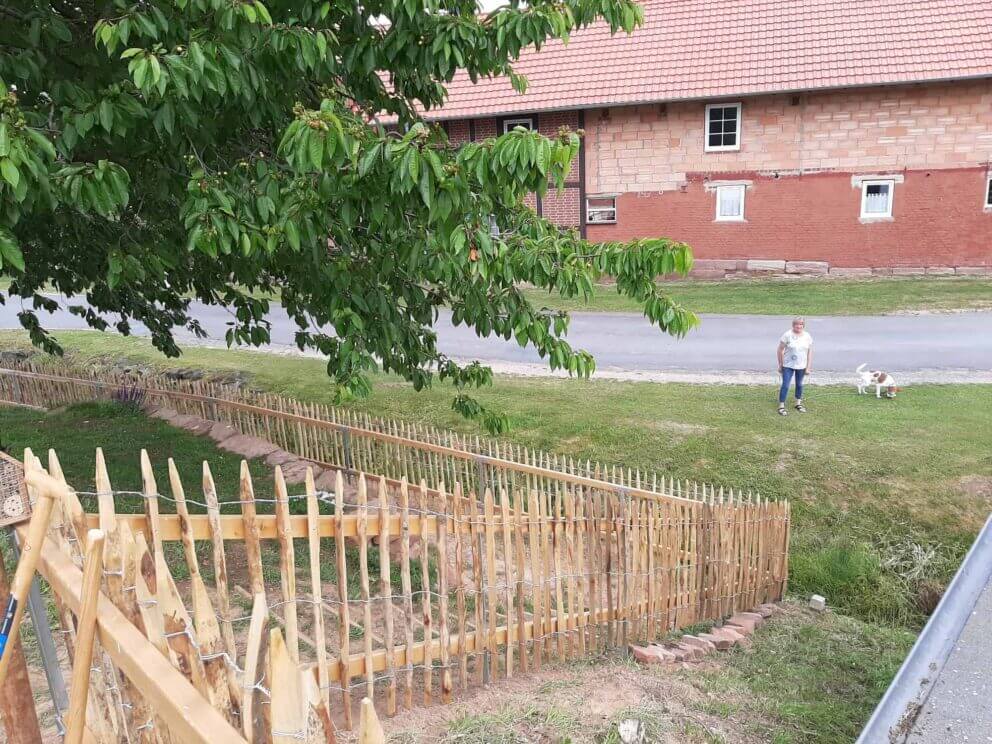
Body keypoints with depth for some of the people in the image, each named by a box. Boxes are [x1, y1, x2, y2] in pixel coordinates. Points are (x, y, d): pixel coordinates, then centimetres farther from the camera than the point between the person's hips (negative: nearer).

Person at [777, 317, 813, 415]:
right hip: (788, 366, -4)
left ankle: (798, 404, 33)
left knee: (799, 385, 17)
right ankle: (781, 406, 2)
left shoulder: (807, 336, -3)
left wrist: (808, 367, -2)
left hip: (801, 366, 4)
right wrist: (780, 364, -5)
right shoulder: (787, 335, -13)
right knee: (785, 385, -6)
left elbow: (810, 352, 1)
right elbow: (780, 350, -8)